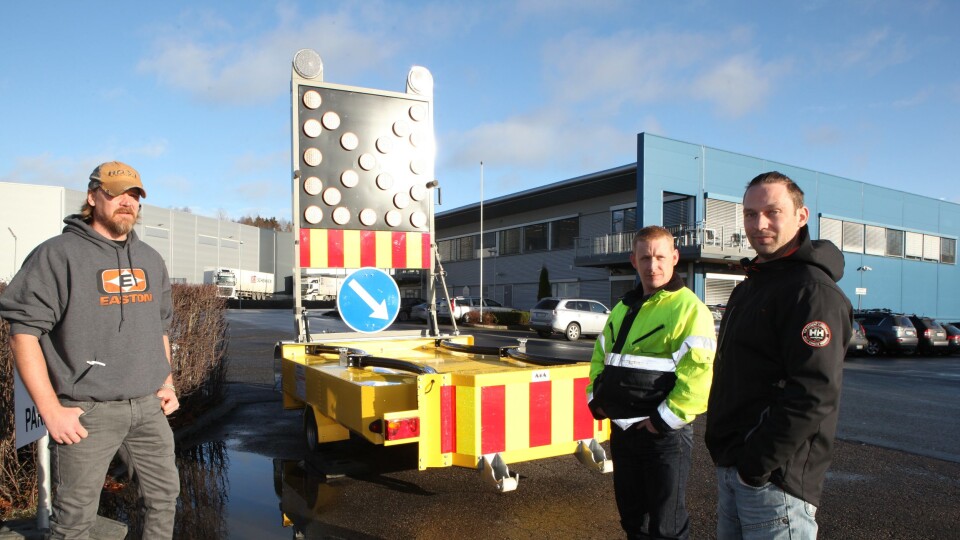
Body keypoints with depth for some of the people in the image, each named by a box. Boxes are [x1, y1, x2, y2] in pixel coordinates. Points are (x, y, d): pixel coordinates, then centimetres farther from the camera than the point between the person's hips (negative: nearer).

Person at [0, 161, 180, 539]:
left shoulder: (150, 260, 11)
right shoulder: (59, 254, -8)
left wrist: (166, 382, 12)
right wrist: (51, 410, -15)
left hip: (148, 408, 6)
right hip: (87, 413, -5)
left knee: (165, 496, 15)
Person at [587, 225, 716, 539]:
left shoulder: (688, 308, -12)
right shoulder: (624, 307, 12)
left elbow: (699, 373, -21)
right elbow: (601, 356, 20)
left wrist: (665, 420, -20)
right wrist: (595, 398, 8)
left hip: (662, 434, -7)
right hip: (621, 430, 7)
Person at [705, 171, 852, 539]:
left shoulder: (813, 291, -16)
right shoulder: (751, 285, 14)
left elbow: (814, 395, -24)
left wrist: (759, 463, -21)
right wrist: (728, 456, 15)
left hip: (775, 478, -9)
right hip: (731, 470, 9)